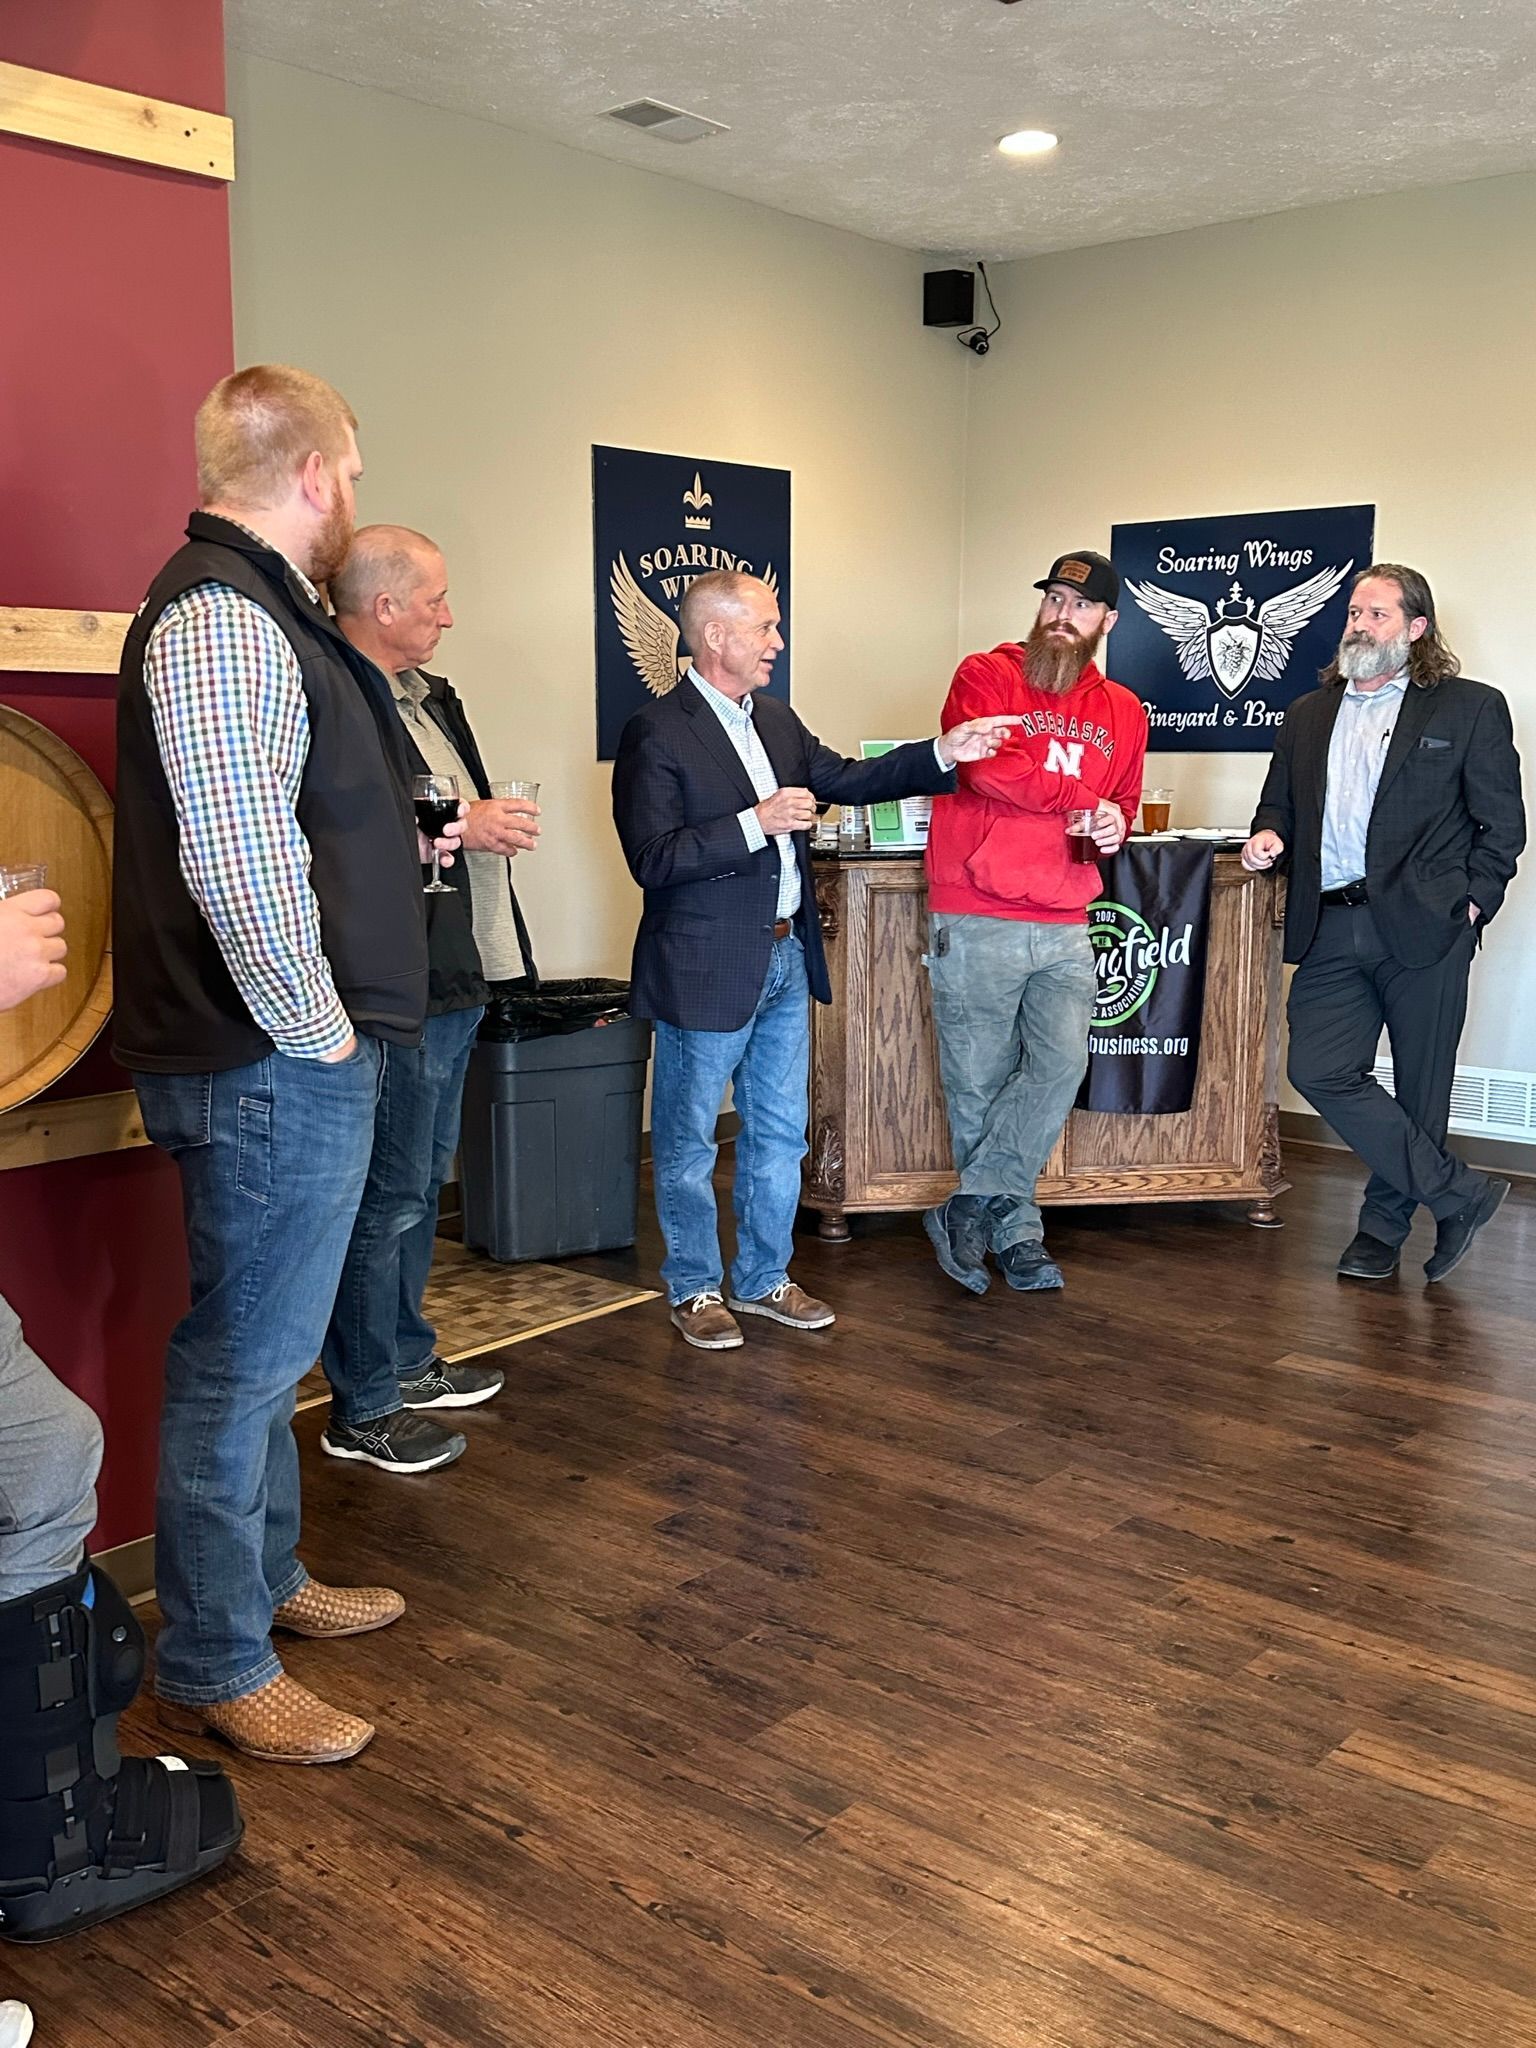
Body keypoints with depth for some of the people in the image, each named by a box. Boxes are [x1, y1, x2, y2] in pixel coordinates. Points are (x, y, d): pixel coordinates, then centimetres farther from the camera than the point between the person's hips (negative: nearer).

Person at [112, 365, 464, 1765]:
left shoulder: (257, 611, 17)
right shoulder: (220, 620, -18)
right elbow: (235, 861, -26)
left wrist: (429, 839, 31)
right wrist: (314, 1025, -18)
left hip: (295, 1062, 11)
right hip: (275, 1068, -11)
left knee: (265, 1346, 21)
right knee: (244, 1359, 0)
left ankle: (268, 1581, 37)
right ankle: (214, 1668, 15)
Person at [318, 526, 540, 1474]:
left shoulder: (434, 697, 14)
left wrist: (496, 819, 3)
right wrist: (456, 827, -23)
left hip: (455, 983, 10)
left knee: (422, 1182, 20)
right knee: (388, 1198, -1)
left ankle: (407, 1360, 35)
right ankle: (363, 1409, 12)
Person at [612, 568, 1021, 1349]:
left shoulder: (776, 721, 10)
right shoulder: (657, 733, -14)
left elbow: (847, 779, 15)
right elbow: (652, 860, -20)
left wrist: (944, 754, 5)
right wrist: (756, 823, -23)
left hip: (785, 960, 8)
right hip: (707, 969, -8)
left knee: (779, 1134, 15)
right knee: (689, 1140, 8)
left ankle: (763, 1278, 30)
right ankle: (695, 1287, 23)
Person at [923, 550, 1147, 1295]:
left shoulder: (1123, 714, 15)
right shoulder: (985, 676, 1)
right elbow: (983, 765, -17)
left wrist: (1116, 827, 0)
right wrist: (1083, 798, -6)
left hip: (1064, 929, 4)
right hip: (975, 922, -4)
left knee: (1061, 1066, -11)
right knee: (980, 1087, 2)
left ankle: (968, 1209, 2)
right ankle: (1015, 1228, 18)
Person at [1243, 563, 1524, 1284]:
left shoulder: (1470, 708, 5)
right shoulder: (1307, 715, 18)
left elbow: (1502, 823, 3)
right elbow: (1280, 804, 25)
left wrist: (1473, 901, -7)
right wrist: (1270, 835, 3)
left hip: (1423, 927, -3)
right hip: (1331, 929, 4)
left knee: (1418, 1087, 4)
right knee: (1319, 1070, -8)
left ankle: (1385, 1223, 24)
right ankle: (1458, 1193, 5)